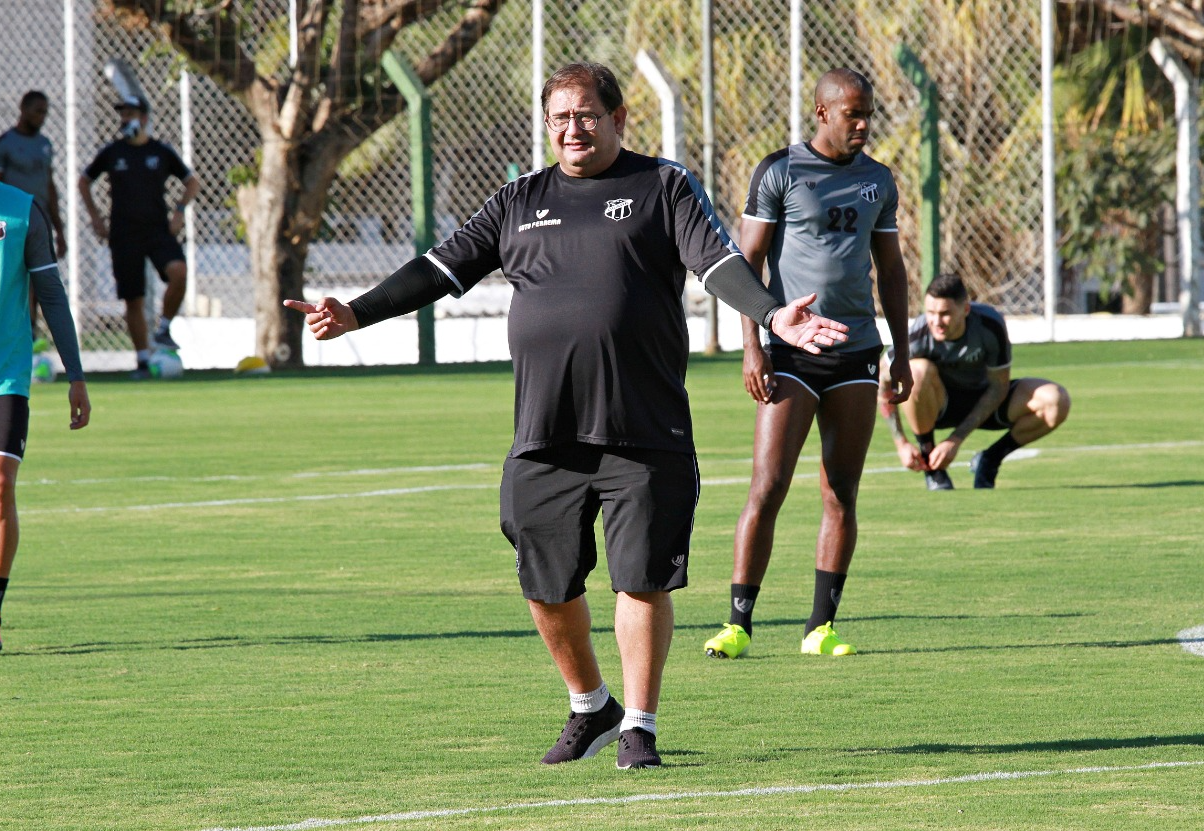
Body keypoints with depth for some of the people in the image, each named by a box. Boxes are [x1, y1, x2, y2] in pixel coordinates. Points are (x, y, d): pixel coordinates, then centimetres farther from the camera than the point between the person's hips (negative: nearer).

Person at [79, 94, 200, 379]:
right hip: (124, 234, 1)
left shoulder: (162, 152, 3)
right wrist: (95, 217, 9)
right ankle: (143, 360, 10)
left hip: (158, 228, -1)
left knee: (179, 272, -27)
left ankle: (163, 330, -8)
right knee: (133, 299, 1)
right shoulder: (111, 152, 4)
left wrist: (179, 210, 0)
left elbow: (192, 182, 14)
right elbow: (84, 181, 18)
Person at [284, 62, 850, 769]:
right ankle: (590, 707, 29)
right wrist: (356, 314, 7)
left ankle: (639, 726, 7)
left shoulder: (664, 187, 6)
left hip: (645, 437, -4)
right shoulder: (519, 204, 16)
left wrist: (773, 315, -23)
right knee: (547, 586, 8)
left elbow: (719, 261, -6)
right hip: (544, 441, 4)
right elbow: (442, 268, 15)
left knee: (643, 579, -4)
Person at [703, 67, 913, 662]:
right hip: (792, 352, -4)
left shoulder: (878, 181, 13)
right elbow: (747, 263, -2)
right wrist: (751, 348, -10)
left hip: (856, 355, 4)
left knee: (842, 495, 3)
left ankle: (821, 626, 9)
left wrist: (901, 354, 13)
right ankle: (739, 623, -5)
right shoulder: (778, 172, -1)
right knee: (767, 489, -10)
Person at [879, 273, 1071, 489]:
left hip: (985, 401, 1)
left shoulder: (991, 325, -27)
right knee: (918, 370, -38)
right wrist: (901, 445, -17)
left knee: (1057, 401, -24)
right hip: (937, 405, -1)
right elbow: (883, 384, -13)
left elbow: (999, 387, -18)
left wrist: (956, 439, -23)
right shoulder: (917, 336, -27)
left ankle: (989, 461, -2)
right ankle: (930, 464, -16)